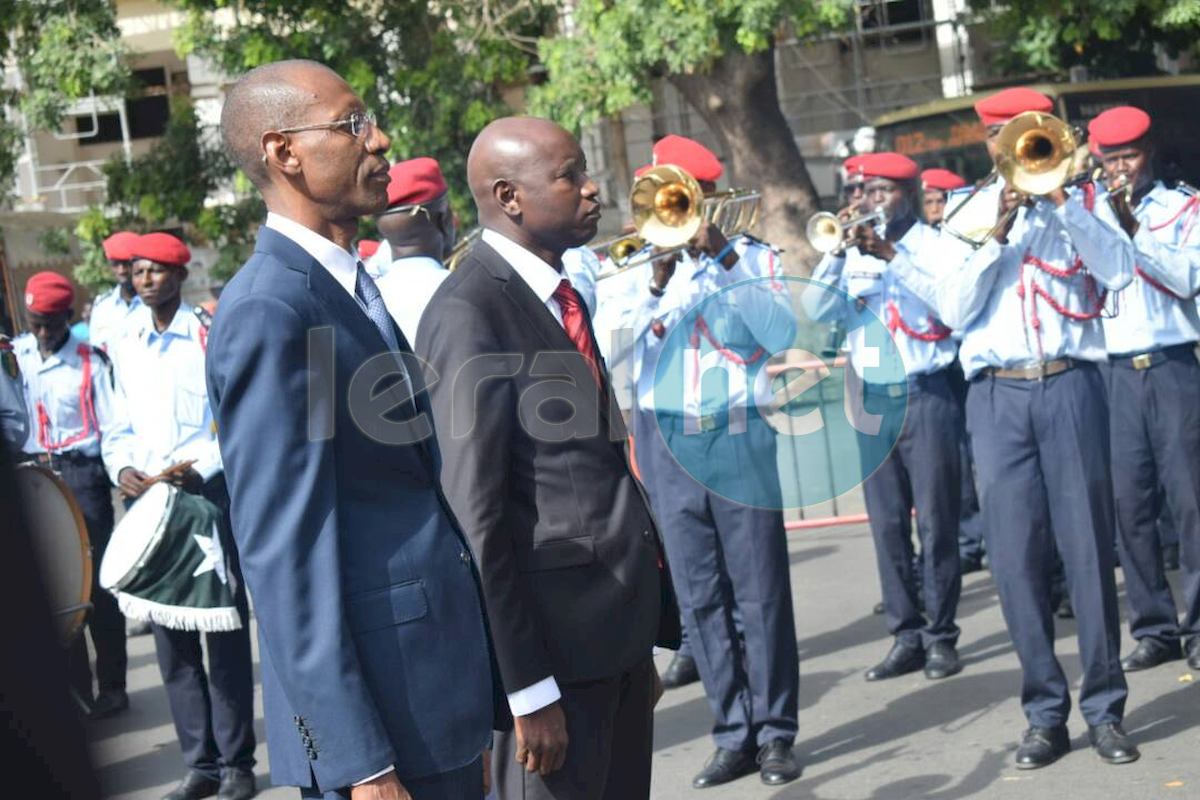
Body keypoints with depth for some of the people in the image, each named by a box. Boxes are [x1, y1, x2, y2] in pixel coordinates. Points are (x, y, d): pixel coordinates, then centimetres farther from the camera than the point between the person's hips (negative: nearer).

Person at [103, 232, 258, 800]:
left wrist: (195, 467, -19)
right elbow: (122, 427, 17)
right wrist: (122, 468, -3)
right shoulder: (126, 347, 12)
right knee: (169, 636, 8)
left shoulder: (210, 337, -4)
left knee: (224, 630, -1)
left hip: (205, 492, -5)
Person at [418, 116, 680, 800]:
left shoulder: (562, 296, 14)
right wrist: (528, 687, -20)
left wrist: (647, 633, 16)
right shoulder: (470, 312, -14)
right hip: (554, 638, -9)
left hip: (621, 627, 9)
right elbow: (475, 516, -18)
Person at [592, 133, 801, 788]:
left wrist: (727, 261, -14)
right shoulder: (639, 270, 10)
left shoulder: (752, 255, 5)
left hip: (741, 438, -2)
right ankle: (734, 735, 11)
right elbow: (605, 346, -5)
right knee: (700, 598, 4)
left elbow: (782, 334, -10)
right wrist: (657, 280, -14)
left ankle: (775, 732, 7)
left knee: (761, 591, -1)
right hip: (667, 445, 2)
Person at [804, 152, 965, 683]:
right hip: (872, 400, 4)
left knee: (935, 521, -2)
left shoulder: (934, 244, 1)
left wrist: (889, 253, -21)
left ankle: (941, 635, 5)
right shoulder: (854, 254, 13)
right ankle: (906, 635, 10)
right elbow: (817, 312, 1)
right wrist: (837, 252, -11)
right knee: (887, 525, 4)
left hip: (926, 395, -4)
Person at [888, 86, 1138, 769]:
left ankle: (1106, 708, 6)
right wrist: (995, 231, -7)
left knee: (1087, 546, -2)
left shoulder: (1075, 202, 12)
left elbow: (1121, 270, -7)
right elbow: (955, 311, 1)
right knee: (1017, 556, 0)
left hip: (1070, 385, -1)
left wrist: (1060, 200, -10)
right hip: (997, 394, 1)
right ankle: (1046, 713, 8)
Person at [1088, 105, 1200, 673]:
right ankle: (1154, 628, 8)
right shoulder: (1092, 214, 14)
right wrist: (1102, 212, -8)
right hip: (1115, 375, 3)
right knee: (1131, 506, 1)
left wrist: (1133, 228, -15)